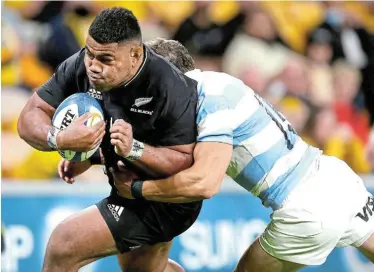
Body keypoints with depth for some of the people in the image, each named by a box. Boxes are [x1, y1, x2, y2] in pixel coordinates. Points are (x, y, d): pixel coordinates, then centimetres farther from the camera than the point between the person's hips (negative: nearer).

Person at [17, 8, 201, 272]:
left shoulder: (170, 90, -32)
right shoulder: (81, 66, -17)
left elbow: (188, 162, -28)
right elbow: (30, 117, -13)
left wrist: (133, 149, -41)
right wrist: (60, 139, -35)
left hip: (166, 202, -8)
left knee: (64, 245, -17)